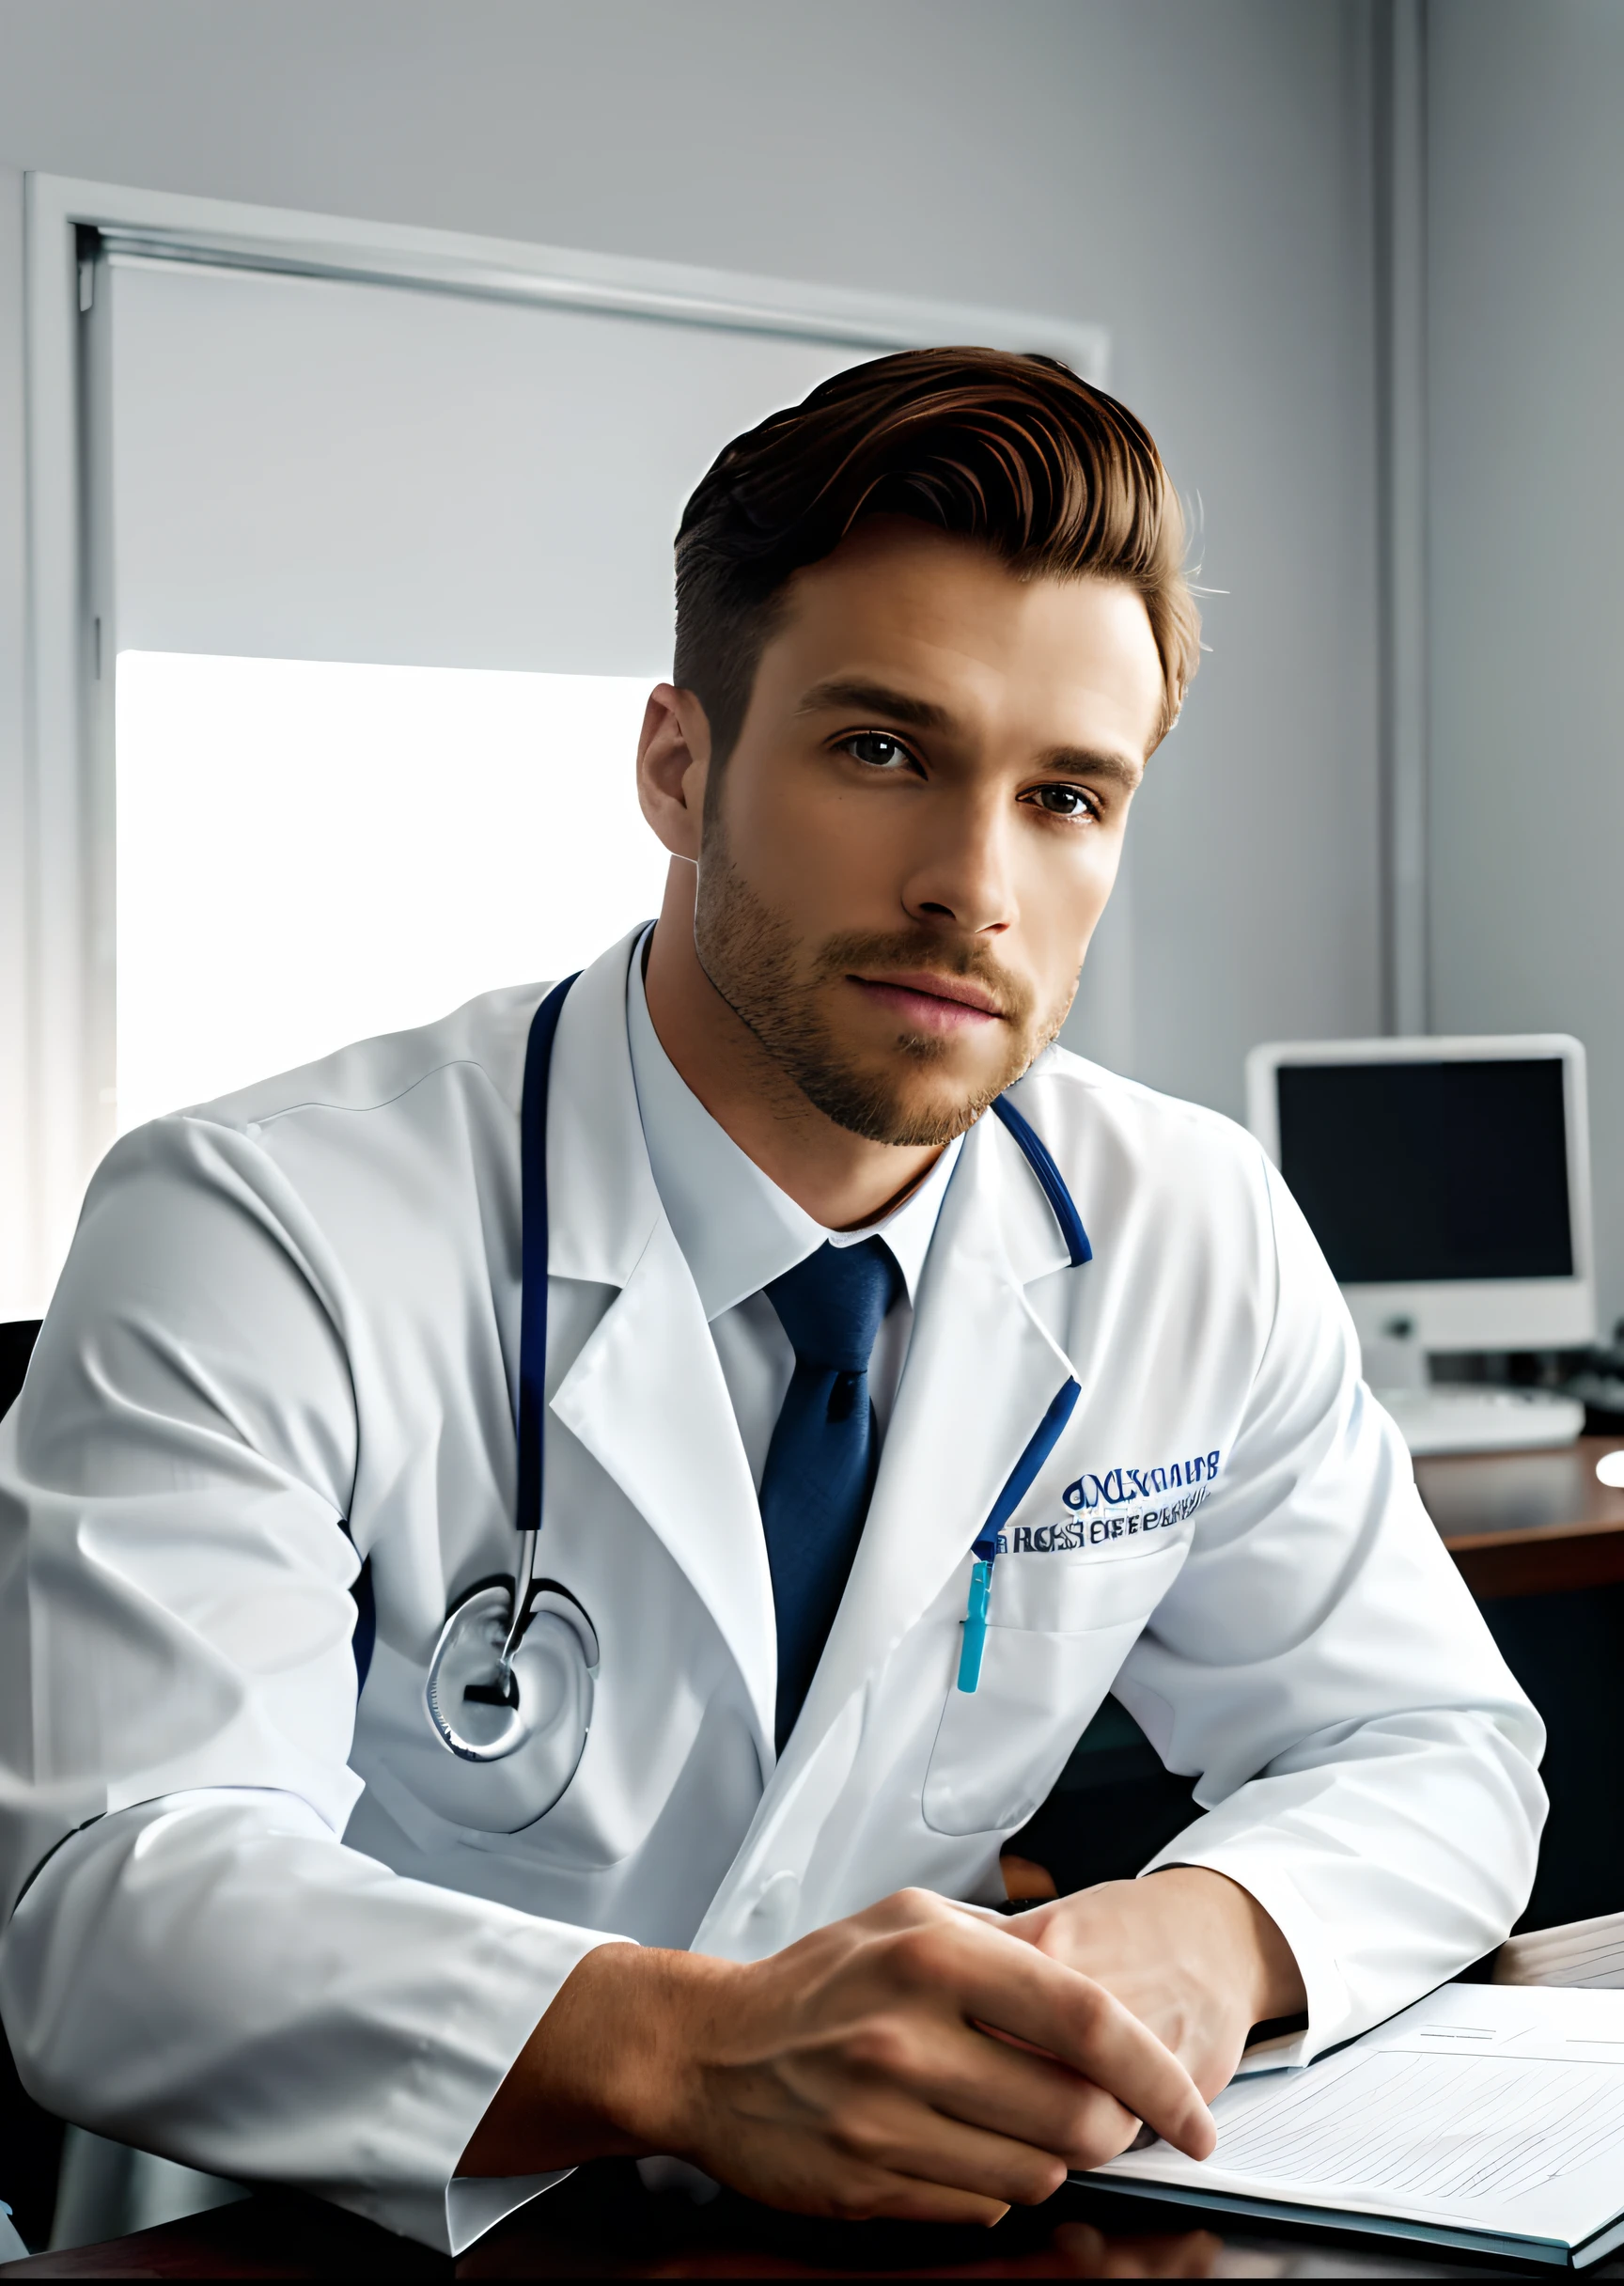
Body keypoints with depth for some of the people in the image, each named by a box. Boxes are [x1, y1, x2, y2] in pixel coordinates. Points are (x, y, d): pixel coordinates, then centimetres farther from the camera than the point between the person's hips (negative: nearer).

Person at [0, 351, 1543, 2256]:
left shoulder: (1195, 1240, 0)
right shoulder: (262, 1240, -14)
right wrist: (693, 2050, -39)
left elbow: (1433, 1747, 6)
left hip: (871, 2235, 5)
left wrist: (1202, 1935, -16)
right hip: (332, 2279, -4)